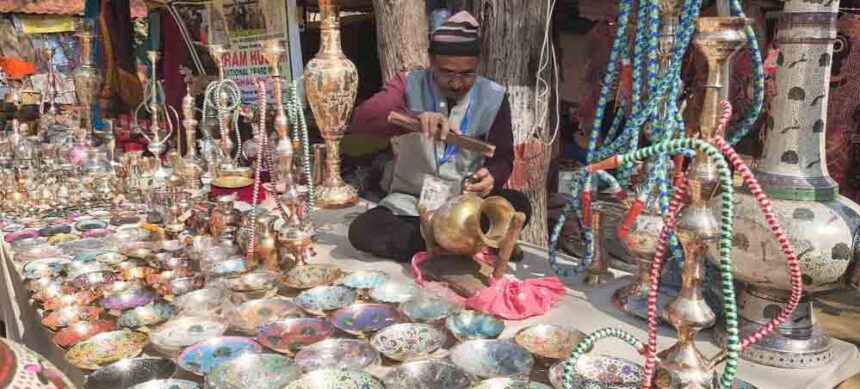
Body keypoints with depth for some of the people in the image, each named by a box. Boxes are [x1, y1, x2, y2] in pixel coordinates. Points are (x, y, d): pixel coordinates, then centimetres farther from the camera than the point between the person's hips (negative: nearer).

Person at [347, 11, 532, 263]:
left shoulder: (493, 97, -4)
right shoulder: (409, 85, -9)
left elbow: (502, 157, 0)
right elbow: (361, 120, -24)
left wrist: (492, 176, -26)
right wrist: (415, 117, -42)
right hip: (411, 202, 1)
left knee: (518, 206, -28)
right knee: (362, 230, -27)